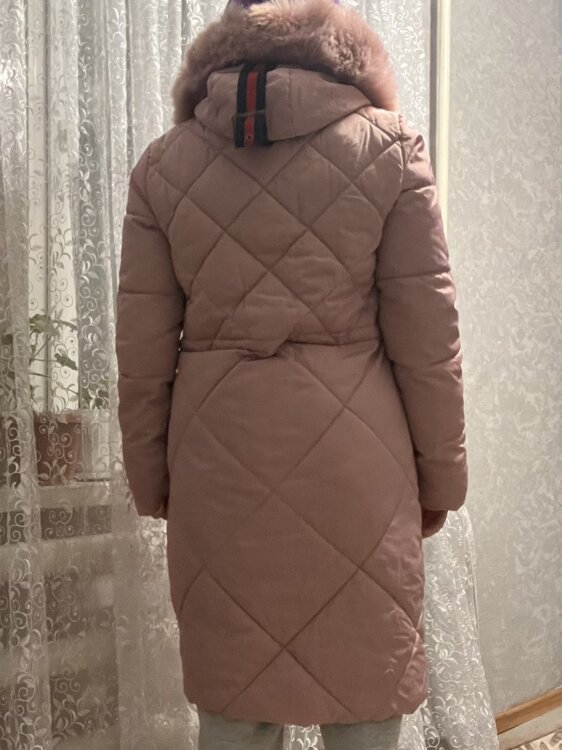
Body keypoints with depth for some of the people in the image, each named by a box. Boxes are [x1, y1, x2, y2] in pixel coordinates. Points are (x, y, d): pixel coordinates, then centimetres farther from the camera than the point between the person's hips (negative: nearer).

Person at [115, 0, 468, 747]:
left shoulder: (165, 163, 2)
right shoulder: (390, 146, -2)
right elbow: (426, 336, -3)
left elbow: (142, 349, 3)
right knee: (362, 687, 13)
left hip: (220, 462, 2)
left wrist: (150, 478, 13)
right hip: (353, 459, -1)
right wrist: (439, 474, 7)